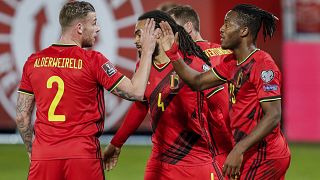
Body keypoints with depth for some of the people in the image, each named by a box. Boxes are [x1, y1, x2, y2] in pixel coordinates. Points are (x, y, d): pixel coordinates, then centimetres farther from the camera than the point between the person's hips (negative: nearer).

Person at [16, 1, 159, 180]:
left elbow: (22, 116, 9)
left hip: (43, 156, 3)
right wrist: (147, 51, 4)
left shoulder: (34, 61, 6)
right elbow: (136, 92, -6)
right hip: (83, 155, -3)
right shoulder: (93, 60, -6)